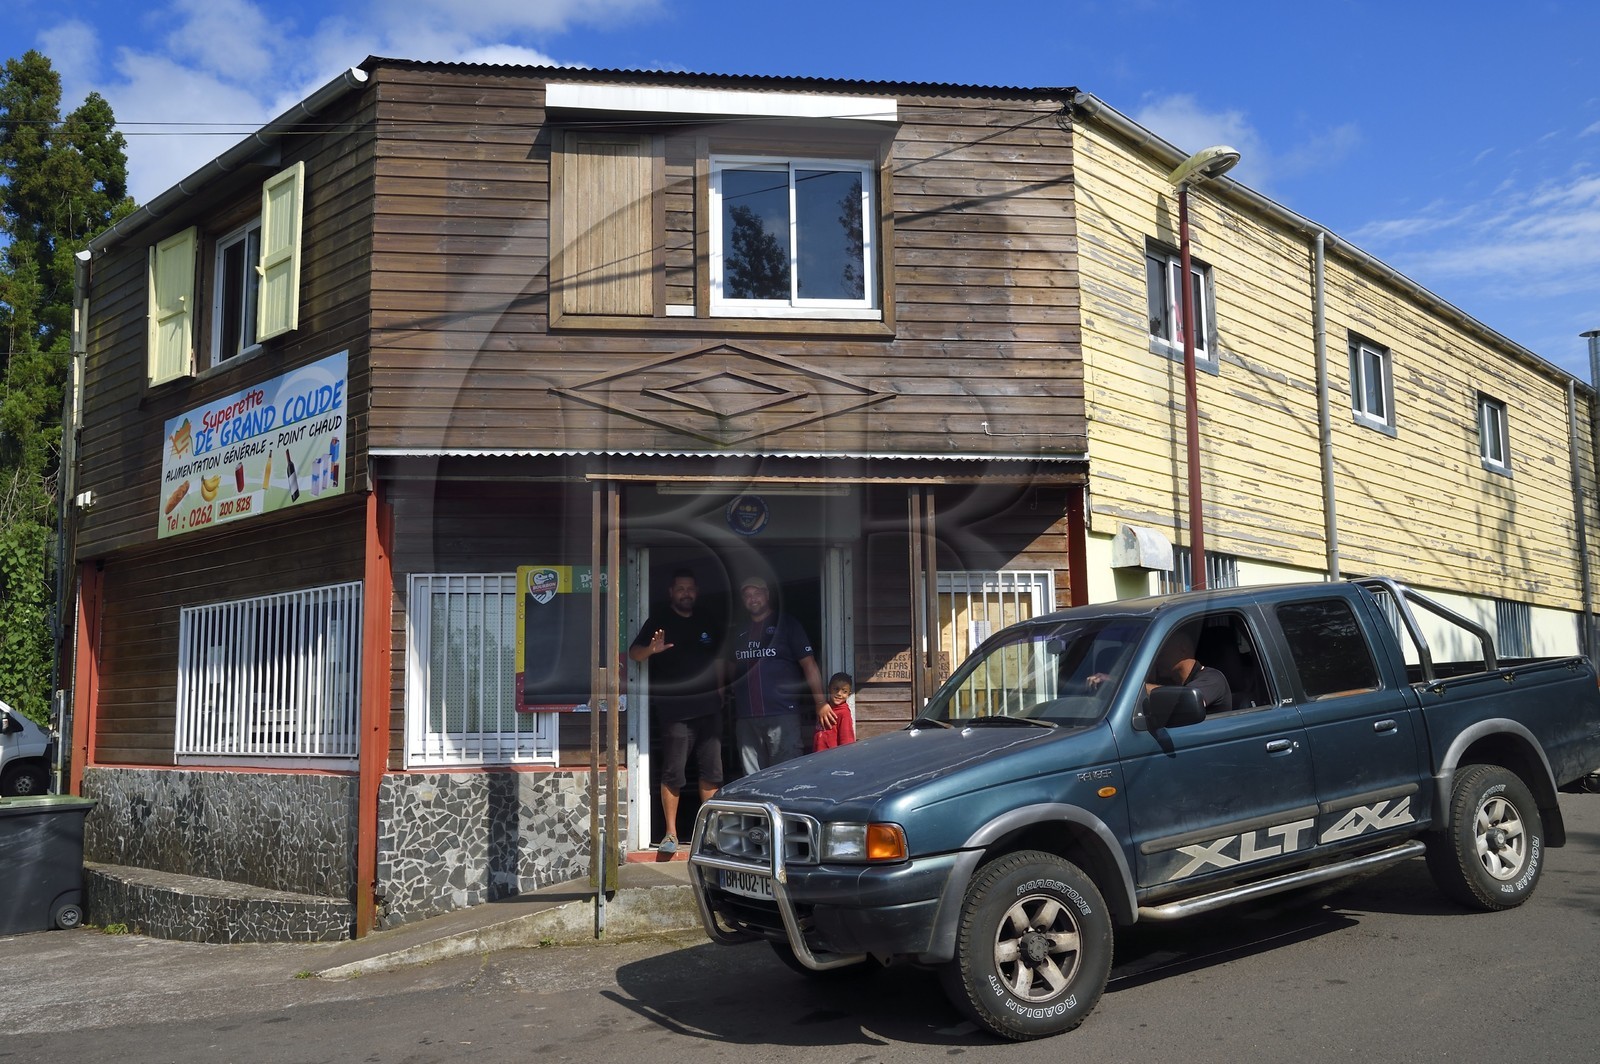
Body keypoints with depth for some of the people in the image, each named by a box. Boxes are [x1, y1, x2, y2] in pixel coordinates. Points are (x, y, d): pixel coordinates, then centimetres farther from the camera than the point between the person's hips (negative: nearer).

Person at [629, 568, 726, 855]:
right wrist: (651, 649, -29)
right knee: (673, 773, -5)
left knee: (712, 771, 4)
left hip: (709, 709, 4)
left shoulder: (709, 625, 16)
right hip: (675, 710, -4)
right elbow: (634, 653, -8)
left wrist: (720, 691, 12)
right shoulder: (658, 622, 4)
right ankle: (671, 833, 2)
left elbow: (721, 660, 24)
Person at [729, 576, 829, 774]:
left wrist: (821, 703, -10)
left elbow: (809, 664, -2)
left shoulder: (786, 625, 4)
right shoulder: (739, 634, 19)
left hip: (781, 715, -5)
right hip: (745, 718, 5)